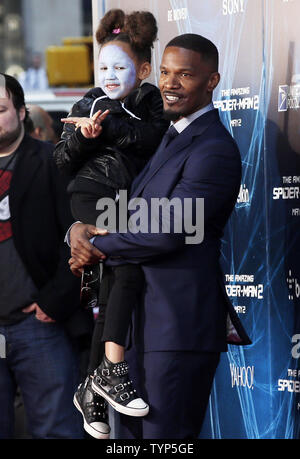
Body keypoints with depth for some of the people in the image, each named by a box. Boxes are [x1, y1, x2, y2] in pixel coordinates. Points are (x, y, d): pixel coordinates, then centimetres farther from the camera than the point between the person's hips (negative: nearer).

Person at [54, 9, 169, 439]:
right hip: (92, 194, -2)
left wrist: (103, 126, -17)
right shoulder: (89, 103, 11)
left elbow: (150, 137, -12)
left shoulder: (153, 102, 10)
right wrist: (82, 137, -11)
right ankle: (114, 369, -28)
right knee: (131, 261, -26)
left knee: (113, 284, -3)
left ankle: (93, 387, 6)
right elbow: (63, 161, 8)